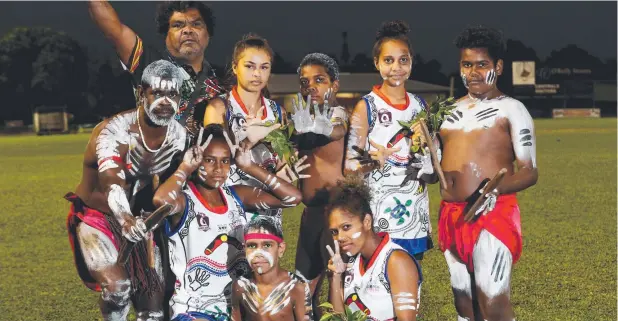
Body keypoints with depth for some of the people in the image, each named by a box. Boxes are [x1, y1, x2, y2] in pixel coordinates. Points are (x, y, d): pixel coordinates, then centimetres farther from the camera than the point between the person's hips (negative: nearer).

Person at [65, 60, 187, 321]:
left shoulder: (179, 135, -10)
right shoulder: (113, 131, -29)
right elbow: (111, 181, -47)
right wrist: (125, 219, -65)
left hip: (136, 216, 6)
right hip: (95, 215, -5)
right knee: (116, 285, -28)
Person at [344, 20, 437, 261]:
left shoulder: (419, 105, 9)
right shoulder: (366, 107, -6)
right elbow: (349, 166, -8)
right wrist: (373, 162, -27)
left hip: (415, 214, 5)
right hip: (379, 214, -5)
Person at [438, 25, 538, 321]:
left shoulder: (510, 109, -1)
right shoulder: (451, 109, 16)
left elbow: (529, 171, -7)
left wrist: (496, 188, -24)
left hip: (492, 214, -6)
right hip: (451, 215, 6)